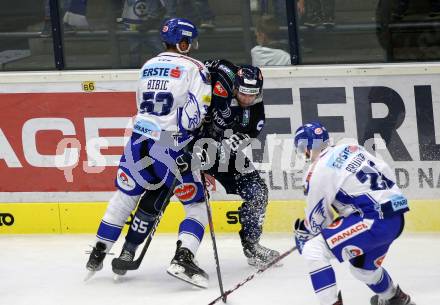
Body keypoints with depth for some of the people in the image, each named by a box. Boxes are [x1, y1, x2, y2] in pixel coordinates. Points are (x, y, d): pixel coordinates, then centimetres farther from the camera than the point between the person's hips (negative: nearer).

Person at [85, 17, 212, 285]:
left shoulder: (149, 66, 17)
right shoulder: (194, 69, -3)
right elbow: (196, 111, -13)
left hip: (140, 140, 6)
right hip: (171, 145, -6)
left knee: (126, 195, 21)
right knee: (197, 204, 5)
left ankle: (98, 253, 23)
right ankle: (183, 255, -14)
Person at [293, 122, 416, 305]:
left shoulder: (317, 171, -5)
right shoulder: (351, 149, 16)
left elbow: (317, 219, 2)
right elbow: (386, 173, 20)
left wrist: (303, 232, 25)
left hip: (373, 221, -9)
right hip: (396, 219, 9)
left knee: (313, 251, -9)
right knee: (362, 266, 34)